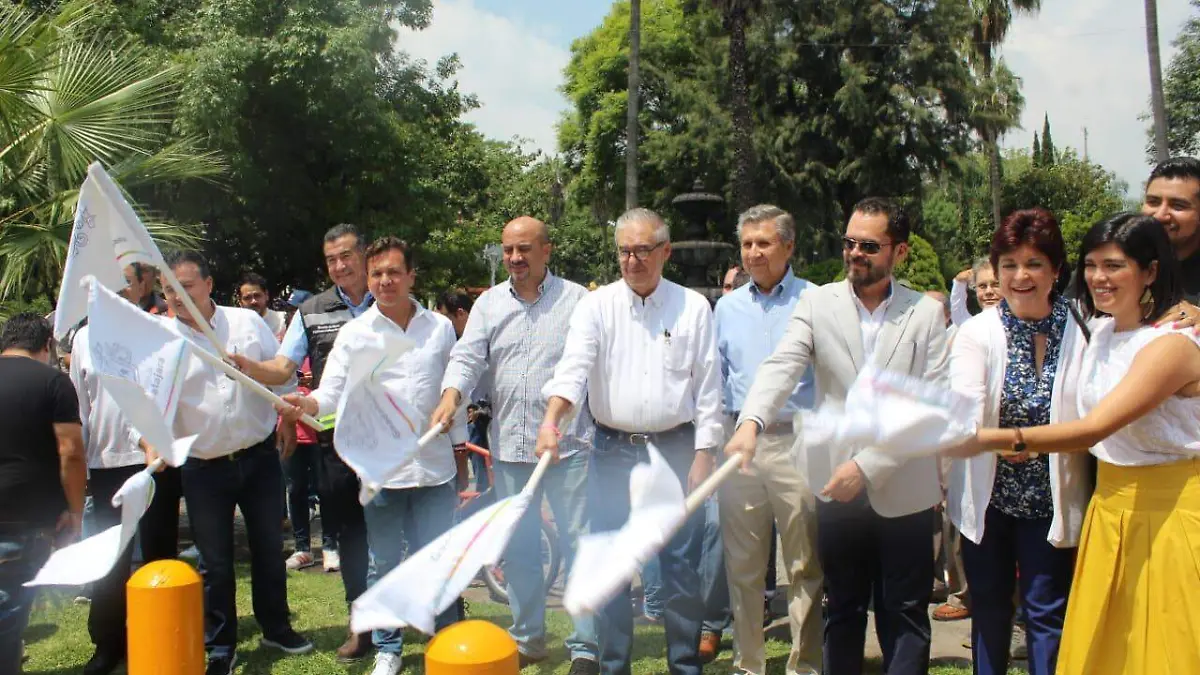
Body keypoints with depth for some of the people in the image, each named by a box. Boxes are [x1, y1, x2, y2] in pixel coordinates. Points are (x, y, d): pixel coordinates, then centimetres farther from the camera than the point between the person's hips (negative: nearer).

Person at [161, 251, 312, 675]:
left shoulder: (247, 322, -1)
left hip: (259, 457, 1)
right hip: (203, 467, -1)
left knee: (269, 549, 14)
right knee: (215, 562, 8)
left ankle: (276, 628, 33)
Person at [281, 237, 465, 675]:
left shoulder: (440, 328, 5)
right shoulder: (354, 333, 0)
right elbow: (333, 390, -8)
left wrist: (460, 443, 14)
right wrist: (309, 403, -30)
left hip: (433, 465, 1)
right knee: (384, 565, 11)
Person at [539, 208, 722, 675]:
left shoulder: (693, 307, 3)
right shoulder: (597, 306, 2)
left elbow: (707, 386, 2)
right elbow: (574, 364, -13)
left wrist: (704, 454, -3)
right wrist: (551, 419, -29)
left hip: (676, 448, 0)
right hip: (614, 450, 1)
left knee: (681, 564, 6)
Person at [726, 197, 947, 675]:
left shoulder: (926, 314, -1)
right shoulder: (817, 303, 1)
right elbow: (782, 366, -14)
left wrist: (868, 466, -17)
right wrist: (750, 423, -34)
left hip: (903, 492, -1)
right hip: (838, 490, 1)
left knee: (905, 616, 9)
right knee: (843, 611, 14)